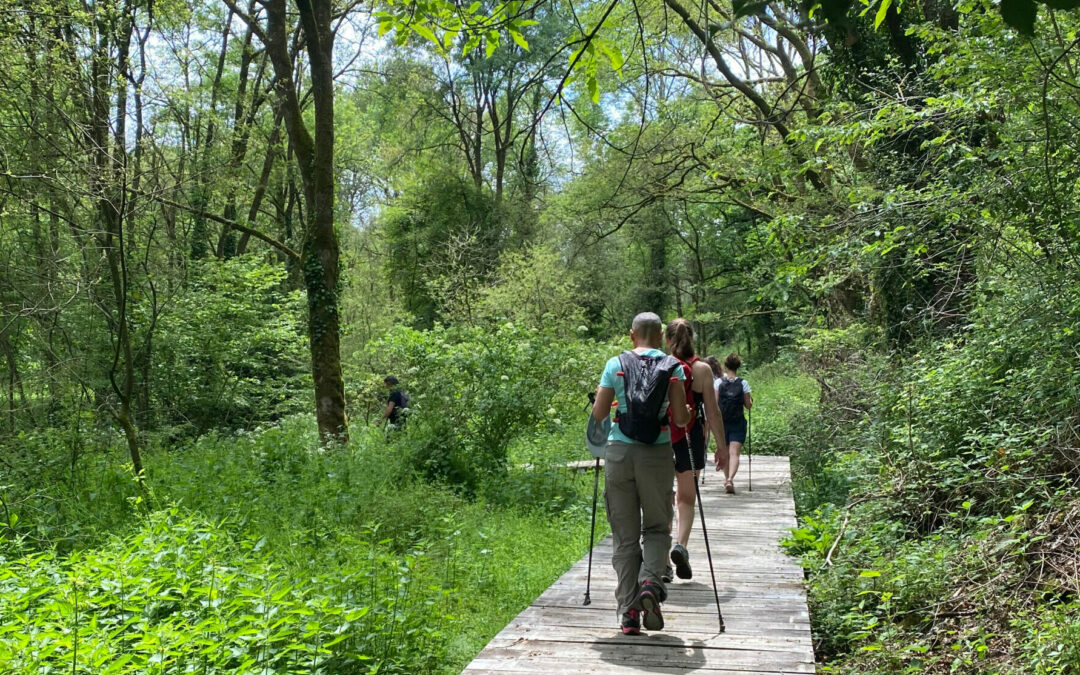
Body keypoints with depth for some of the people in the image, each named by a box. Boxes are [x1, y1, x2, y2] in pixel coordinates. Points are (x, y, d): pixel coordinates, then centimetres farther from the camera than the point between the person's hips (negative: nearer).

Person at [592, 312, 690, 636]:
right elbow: (680, 418, -4)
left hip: (619, 453, 1)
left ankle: (628, 611, 5)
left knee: (625, 535, 8)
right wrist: (688, 413, 18)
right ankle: (650, 582, -10)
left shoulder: (615, 364, 3)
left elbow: (598, 414, 2)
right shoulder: (672, 366, 2)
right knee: (657, 526, 16)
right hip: (657, 454, 0)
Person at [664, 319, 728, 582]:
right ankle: (680, 544, -11)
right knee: (686, 498, 12)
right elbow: (712, 412, -2)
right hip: (689, 439, -1)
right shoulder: (702, 369, -4)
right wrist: (721, 446, 7)